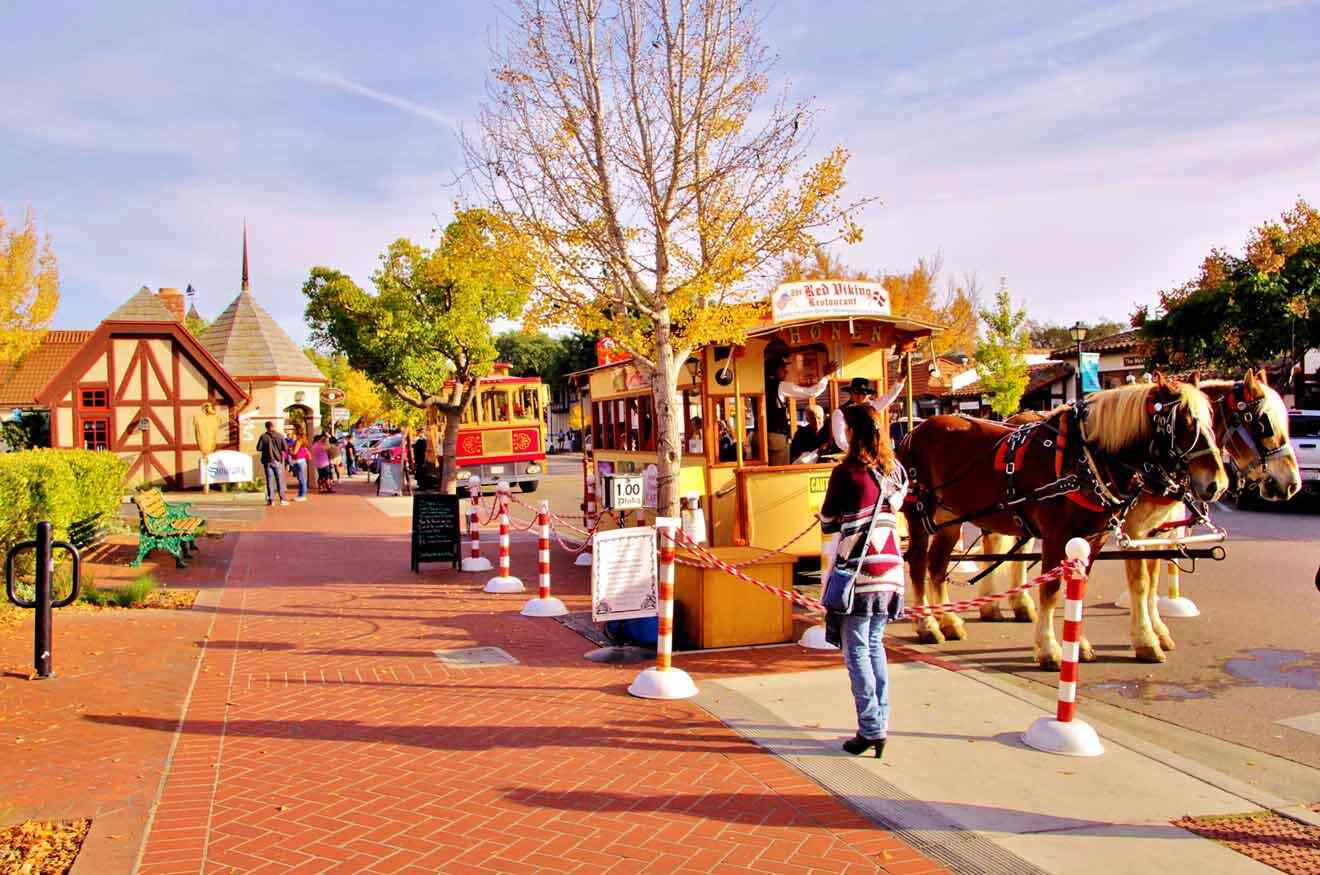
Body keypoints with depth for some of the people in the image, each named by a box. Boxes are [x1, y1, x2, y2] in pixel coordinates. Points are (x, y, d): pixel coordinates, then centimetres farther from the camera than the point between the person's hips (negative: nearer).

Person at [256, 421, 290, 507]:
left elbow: (258, 448, -7)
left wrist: (265, 449, 12)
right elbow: (285, 448, -5)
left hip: (267, 461, 0)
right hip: (277, 460, 0)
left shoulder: (263, 437, -6)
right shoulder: (279, 436, -4)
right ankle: (282, 500, 2)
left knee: (269, 480, 4)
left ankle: (271, 500, 4)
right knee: (280, 480, 5)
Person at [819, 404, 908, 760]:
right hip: (889, 565, 6)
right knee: (875, 644, 16)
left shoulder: (845, 472, -11)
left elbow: (828, 523, -3)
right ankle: (881, 722, 18)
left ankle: (871, 730, 0)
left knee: (856, 650, 1)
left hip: (855, 568, -6)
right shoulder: (895, 470, 6)